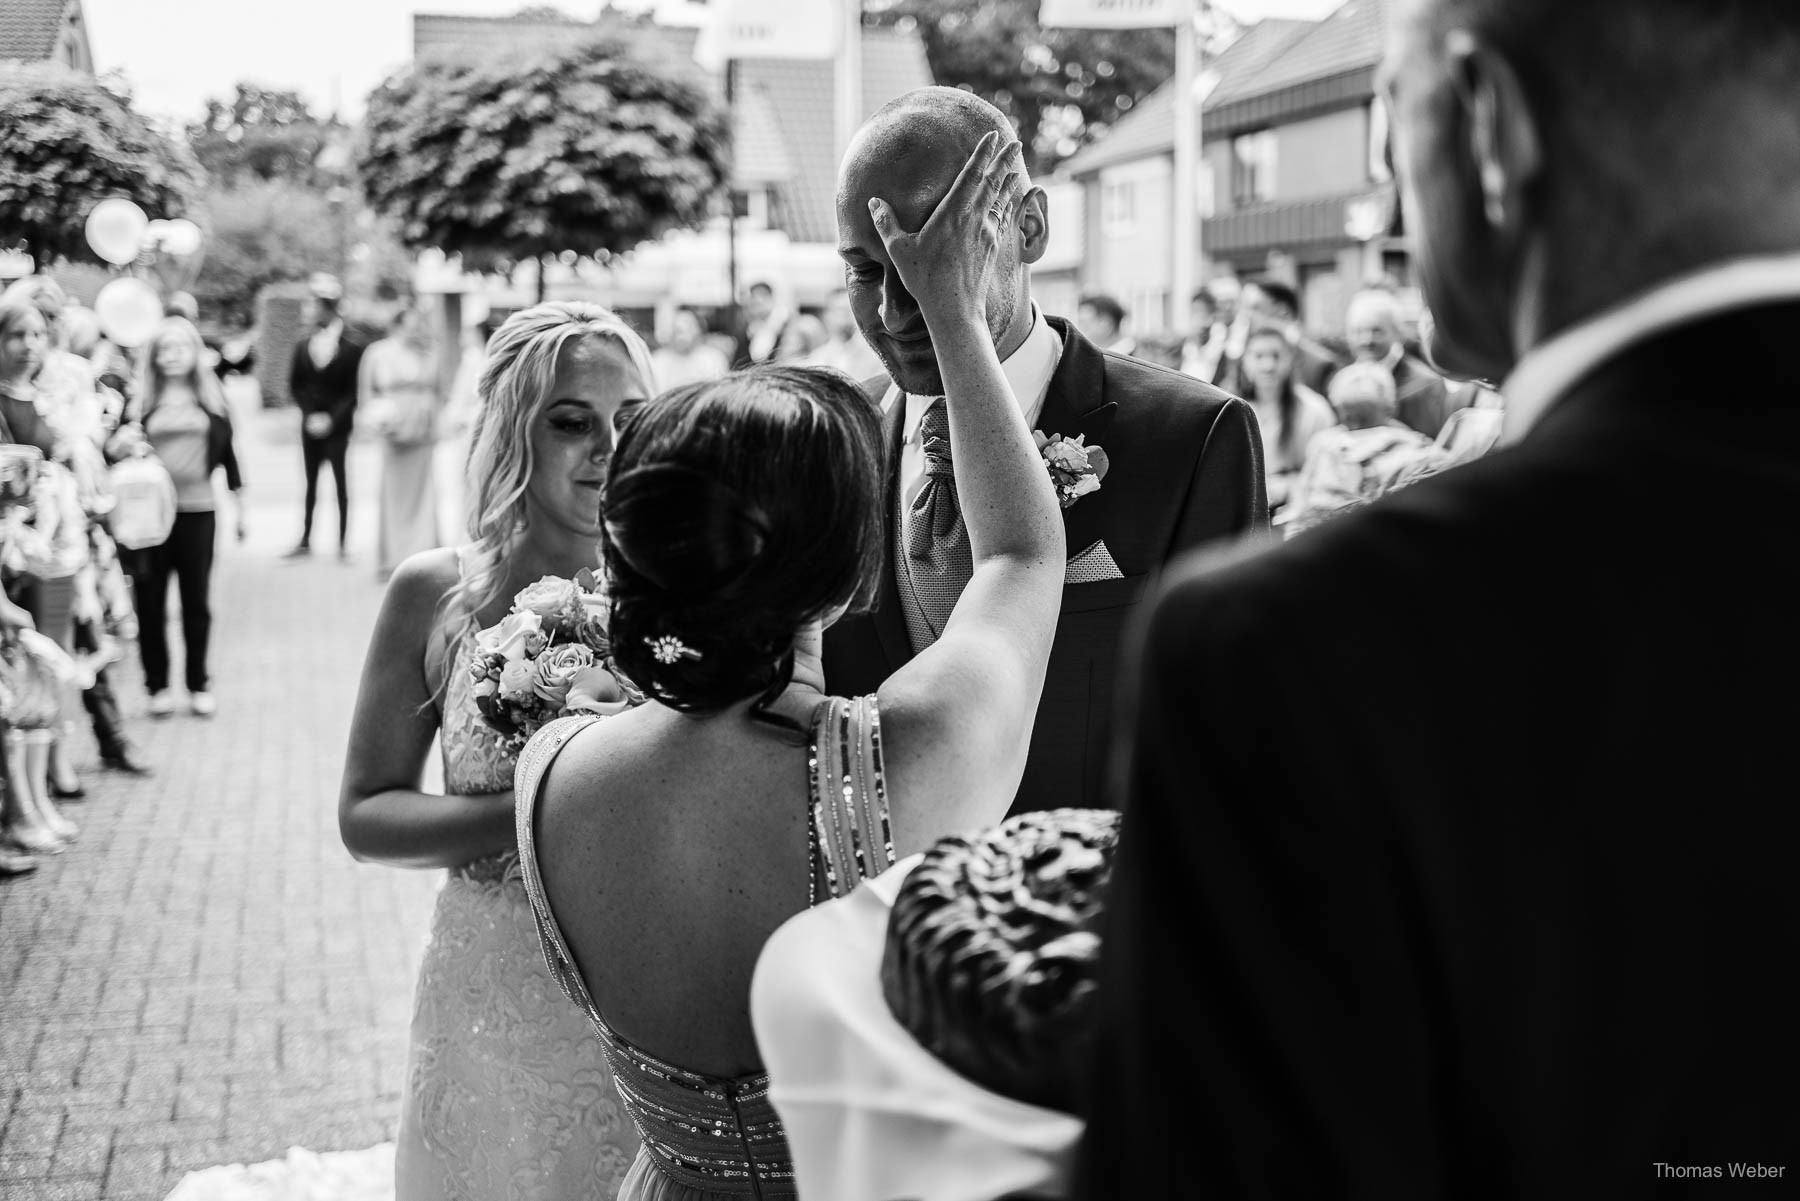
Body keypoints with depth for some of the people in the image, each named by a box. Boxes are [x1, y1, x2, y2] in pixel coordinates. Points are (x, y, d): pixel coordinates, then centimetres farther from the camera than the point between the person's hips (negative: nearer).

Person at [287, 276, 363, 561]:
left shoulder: (351, 349, -9)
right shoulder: (303, 347, 3)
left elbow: (354, 392, -8)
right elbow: (295, 386, 7)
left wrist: (332, 419, -14)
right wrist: (310, 414, -6)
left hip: (337, 425, -4)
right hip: (311, 424, 4)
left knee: (341, 482, -1)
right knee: (310, 483, 9)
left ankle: (343, 543, 4)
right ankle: (305, 541, 15)